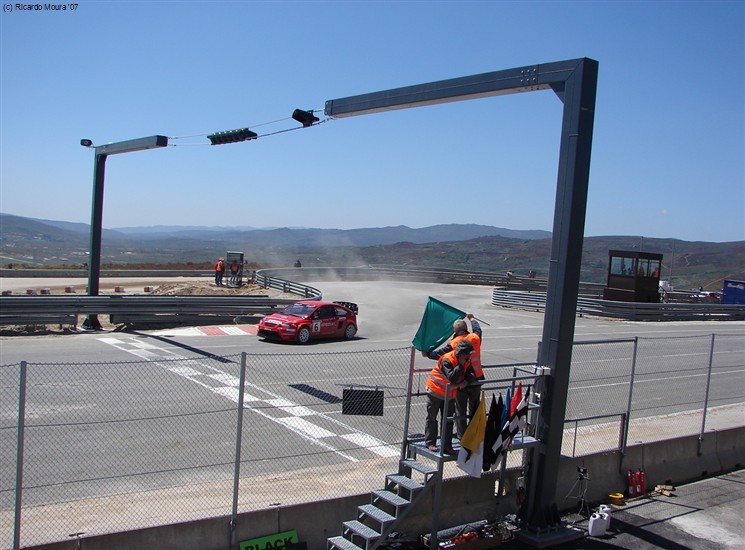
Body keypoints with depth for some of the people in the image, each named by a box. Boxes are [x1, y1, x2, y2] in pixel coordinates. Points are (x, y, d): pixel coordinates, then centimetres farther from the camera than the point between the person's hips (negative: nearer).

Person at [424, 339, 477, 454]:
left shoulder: (467, 361, -5)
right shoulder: (447, 360, -28)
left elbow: (472, 375, -8)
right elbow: (452, 378, -38)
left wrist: (466, 381, -28)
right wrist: (460, 365, -35)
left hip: (450, 394, 6)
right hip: (436, 390, -6)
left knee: (448, 420, 6)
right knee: (432, 418, 4)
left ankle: (447, 445, 10)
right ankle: (430, 443, 14)